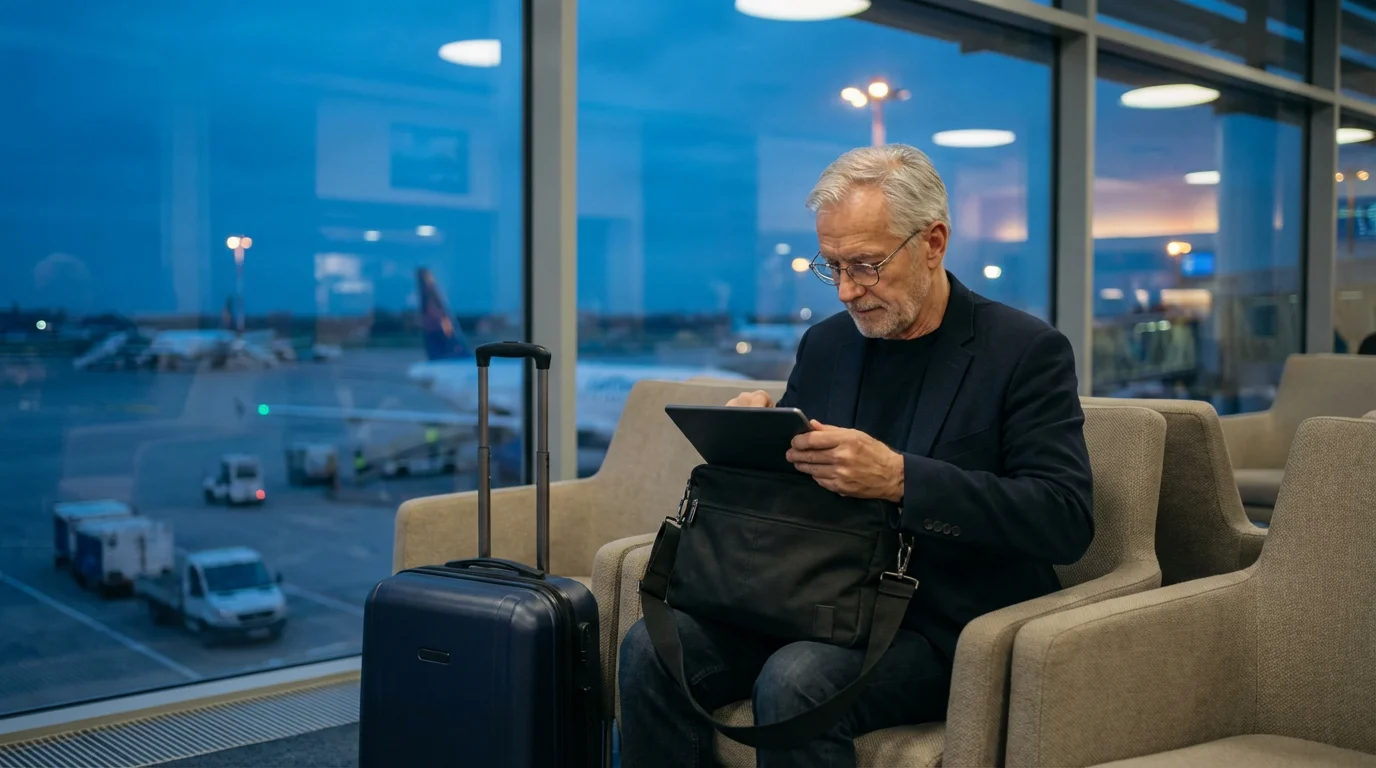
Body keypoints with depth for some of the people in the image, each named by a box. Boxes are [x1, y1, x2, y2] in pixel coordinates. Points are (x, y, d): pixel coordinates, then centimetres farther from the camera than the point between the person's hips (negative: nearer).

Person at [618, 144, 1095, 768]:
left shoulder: (1026, 351, -6)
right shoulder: (825, 345, 10)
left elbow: (1066, 519, -18)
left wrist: (899, 477, -29)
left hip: (945, 630, -5)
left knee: (795, 681, -32)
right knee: (650, 647, -17)